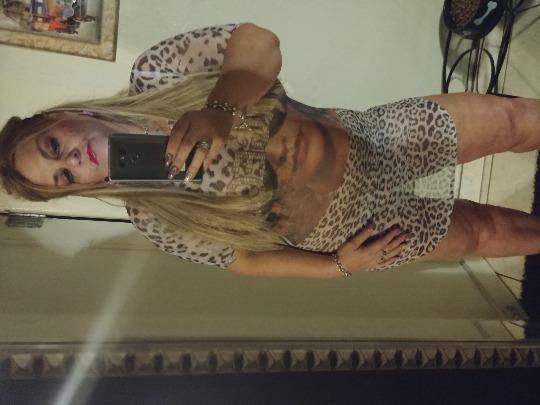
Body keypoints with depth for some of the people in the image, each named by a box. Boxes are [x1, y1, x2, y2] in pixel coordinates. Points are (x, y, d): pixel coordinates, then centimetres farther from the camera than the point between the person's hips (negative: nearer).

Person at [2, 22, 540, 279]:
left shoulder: (152, 75, -13)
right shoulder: (155, 219, -13)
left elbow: (259, 42, -22)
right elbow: (244, 261, -5)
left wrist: (219, 108, -41)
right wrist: (340, 264, -9)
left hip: (379, 136, 2)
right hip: (366, 229, -1)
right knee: (491, 232, 9)